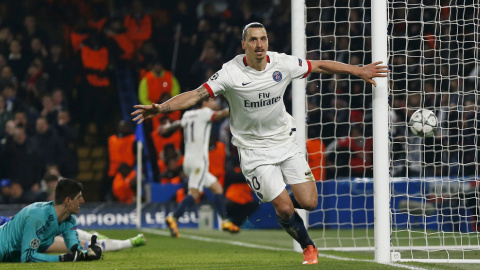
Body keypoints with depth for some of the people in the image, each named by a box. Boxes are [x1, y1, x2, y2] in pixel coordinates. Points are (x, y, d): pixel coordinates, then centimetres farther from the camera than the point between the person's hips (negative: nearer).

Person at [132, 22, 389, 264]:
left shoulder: (282, 63, -9)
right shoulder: (231, 72, -19)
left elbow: (320, 66, 5)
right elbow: (196, 95, -24)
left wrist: (358, 70, 8)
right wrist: (160, 108, -37)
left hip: (284, 143, 3)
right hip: (254, 150, -3)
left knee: (309, 202, -6)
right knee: (285, 208, -10)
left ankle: (280, 198, 29)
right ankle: (308, 246, 17)